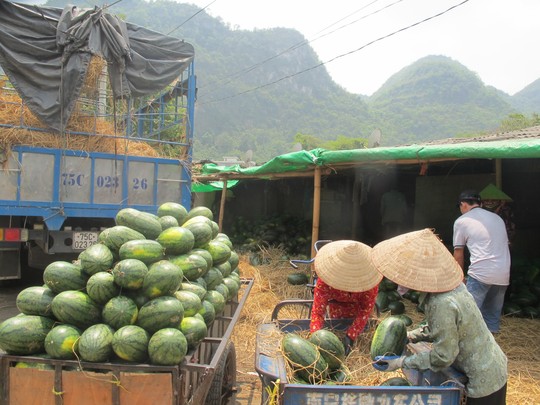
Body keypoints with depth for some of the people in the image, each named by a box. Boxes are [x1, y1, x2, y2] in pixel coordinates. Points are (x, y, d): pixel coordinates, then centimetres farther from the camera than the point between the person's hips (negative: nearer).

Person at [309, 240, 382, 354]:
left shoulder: (368, 276, -40)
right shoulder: (324, 281, -41)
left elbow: (366, 310, -35)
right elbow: (317, 311, -39)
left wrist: (350, 336, -44)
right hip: (336, 303, 0)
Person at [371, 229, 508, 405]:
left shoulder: (442, 304, -33)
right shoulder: (448, 284, -6)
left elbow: (443, 356, -24)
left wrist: (402, 362, -16)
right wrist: (409, 336, 7)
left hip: (484, 381, -8)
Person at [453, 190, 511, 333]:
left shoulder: (461, 221, 4)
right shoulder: (497, 218, 19)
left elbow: (458, 254, 9)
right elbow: (505, 244, 21)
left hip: (480, 273, -6)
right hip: (504, 275, 6)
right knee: (493, 315, 16)